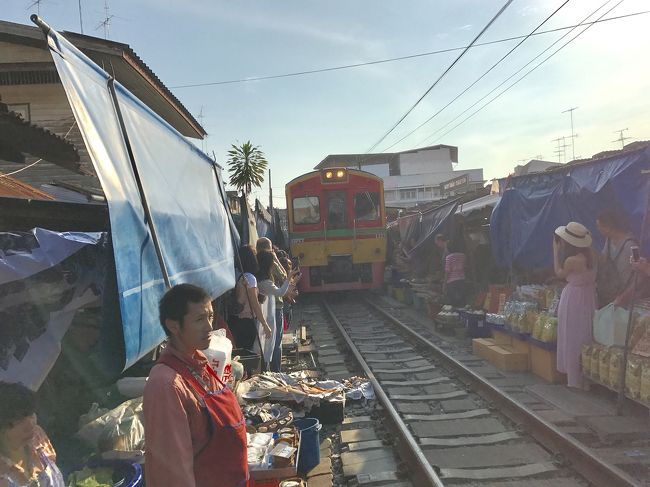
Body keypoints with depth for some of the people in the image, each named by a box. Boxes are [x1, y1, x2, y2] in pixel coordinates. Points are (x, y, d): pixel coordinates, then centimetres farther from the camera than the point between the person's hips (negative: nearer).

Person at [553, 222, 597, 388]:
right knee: (585, 338, 18)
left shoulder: (571, 260, -25)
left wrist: (556, 250, -2)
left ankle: (575, 381, 17)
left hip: (574, 298, -8)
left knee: (572, 340, 6)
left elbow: (559, 273, -5)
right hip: (589, 295, 8)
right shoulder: (590, 254, -4)